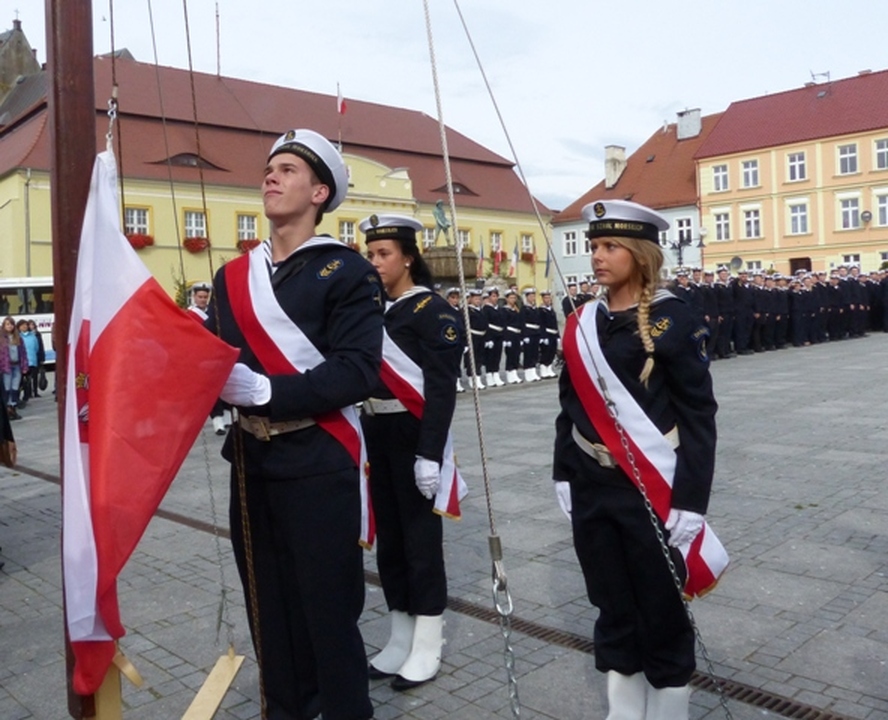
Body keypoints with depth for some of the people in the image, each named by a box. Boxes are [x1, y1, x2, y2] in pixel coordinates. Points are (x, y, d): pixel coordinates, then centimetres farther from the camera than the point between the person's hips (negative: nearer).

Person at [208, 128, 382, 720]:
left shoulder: (348, 272, -8)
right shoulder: (233, 276, 12)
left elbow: (357, 373, -17)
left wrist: (265, 390, -24)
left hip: (320, 464, -6)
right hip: (251, 460, 6)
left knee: (329, 606, 3)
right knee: (268, 603, 17)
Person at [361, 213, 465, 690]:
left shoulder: (432, 309, -10)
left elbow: (442, 387, -16)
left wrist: (430, 452, -21)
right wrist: (364, 439, 14)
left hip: (415, 435, -7)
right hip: (376, 434, 8)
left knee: (421, 533, 2)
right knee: (388, 534, 13)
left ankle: (427, 645, 15)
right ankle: (400, 637, 27)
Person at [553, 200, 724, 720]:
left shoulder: (675, 319, -9)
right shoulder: (582, 323, 6)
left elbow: (698, 415, -11)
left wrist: (690, 500, -15)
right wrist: (564, 477, 9)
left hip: (653, 494, -5)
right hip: (592, 491, 5)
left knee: (663, 614, 9)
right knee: (613, 612, 17)